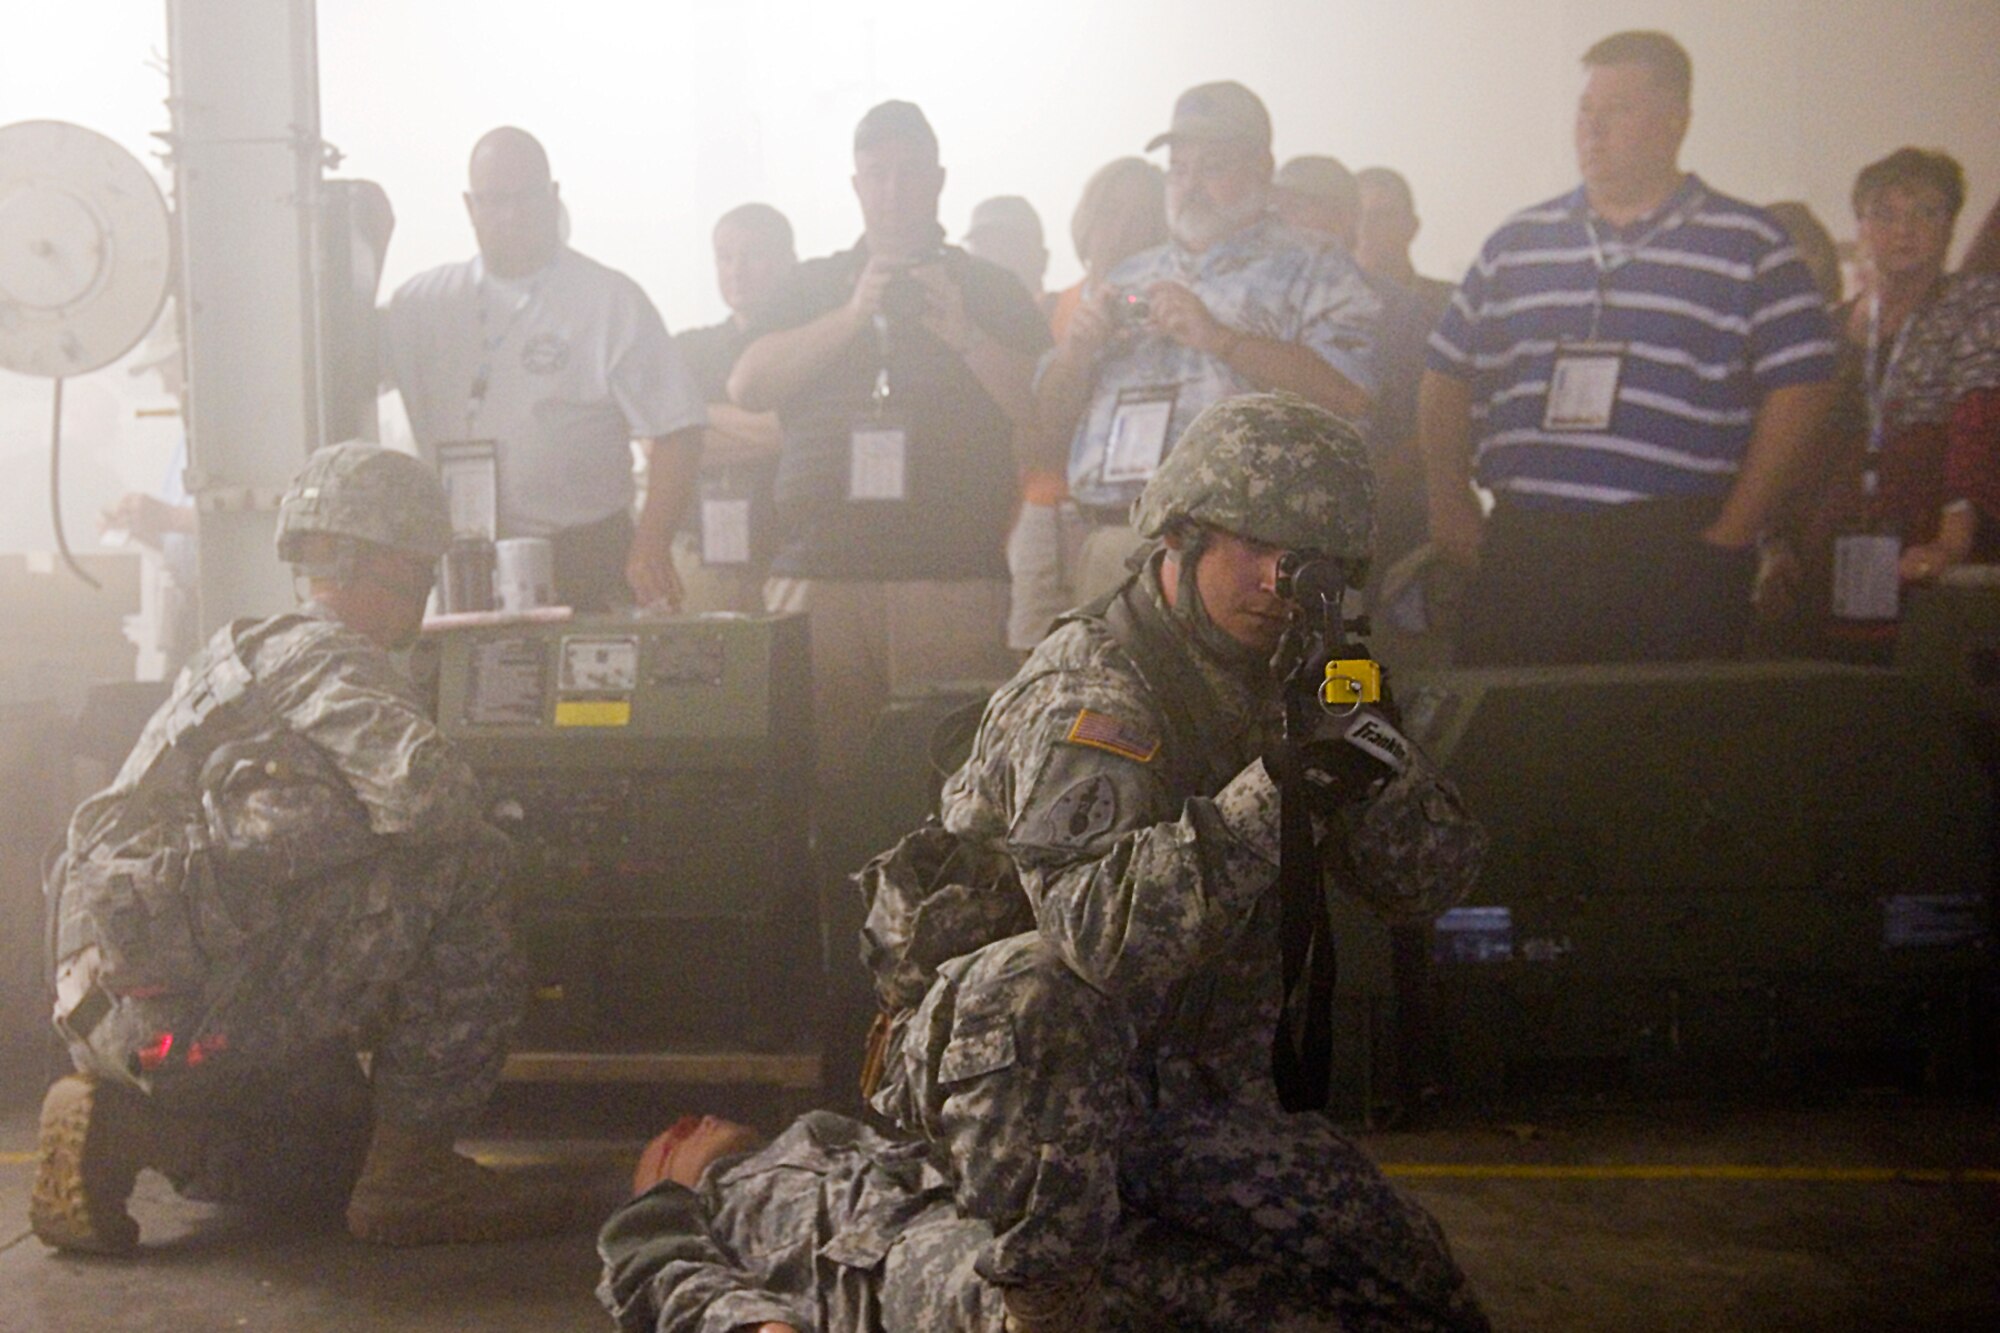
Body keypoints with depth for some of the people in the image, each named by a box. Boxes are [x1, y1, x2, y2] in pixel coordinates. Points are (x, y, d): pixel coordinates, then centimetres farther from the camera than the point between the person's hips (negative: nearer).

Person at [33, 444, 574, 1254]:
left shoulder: (240, 653, 24)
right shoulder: (325, 659, -9)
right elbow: (425, 793, -25)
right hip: (189, 1001, -11)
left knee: (343, 1150, 26)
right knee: (464, 872, -14)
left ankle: (122, 1124, 8)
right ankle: (412, 1173, -10)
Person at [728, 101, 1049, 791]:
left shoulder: (989, 290, 15)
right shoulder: (812, 288, 20)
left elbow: (1043, 411, 4)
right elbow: (748, 387, 4)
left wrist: (962, 333, -8)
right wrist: (854, 315, -3)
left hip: (951, 574, -1)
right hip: (818, 571, 2)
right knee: (808, 769, -5)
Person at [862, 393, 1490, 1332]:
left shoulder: (1281, 685, 2)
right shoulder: (1084, 696, -22)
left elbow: (1432, 883, -3)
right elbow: (1100, 926, -40)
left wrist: (1372, 758, -22)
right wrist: (1271, 792, -43)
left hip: (1194, 1095, 6)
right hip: (983, 1067, -6)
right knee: (1042, 985, -40)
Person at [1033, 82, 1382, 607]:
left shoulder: (1311, 268, 12)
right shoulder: (1130, 278, 27)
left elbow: (1349, 391, -9)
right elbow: (1048, 435, 24)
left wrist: (1216, 337, -11)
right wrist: (1077, 350, 3)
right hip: (1108, 541, 4)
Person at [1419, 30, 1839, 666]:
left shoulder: (1750, 249, 5)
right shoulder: (1515, 244, 16)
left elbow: (1800, 388, -2)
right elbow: (1446, 379, 18)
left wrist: (1735, 529, -7)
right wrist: (1451, 503, 9)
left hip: (1675, 560, -3)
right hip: (1520, 552, 3)